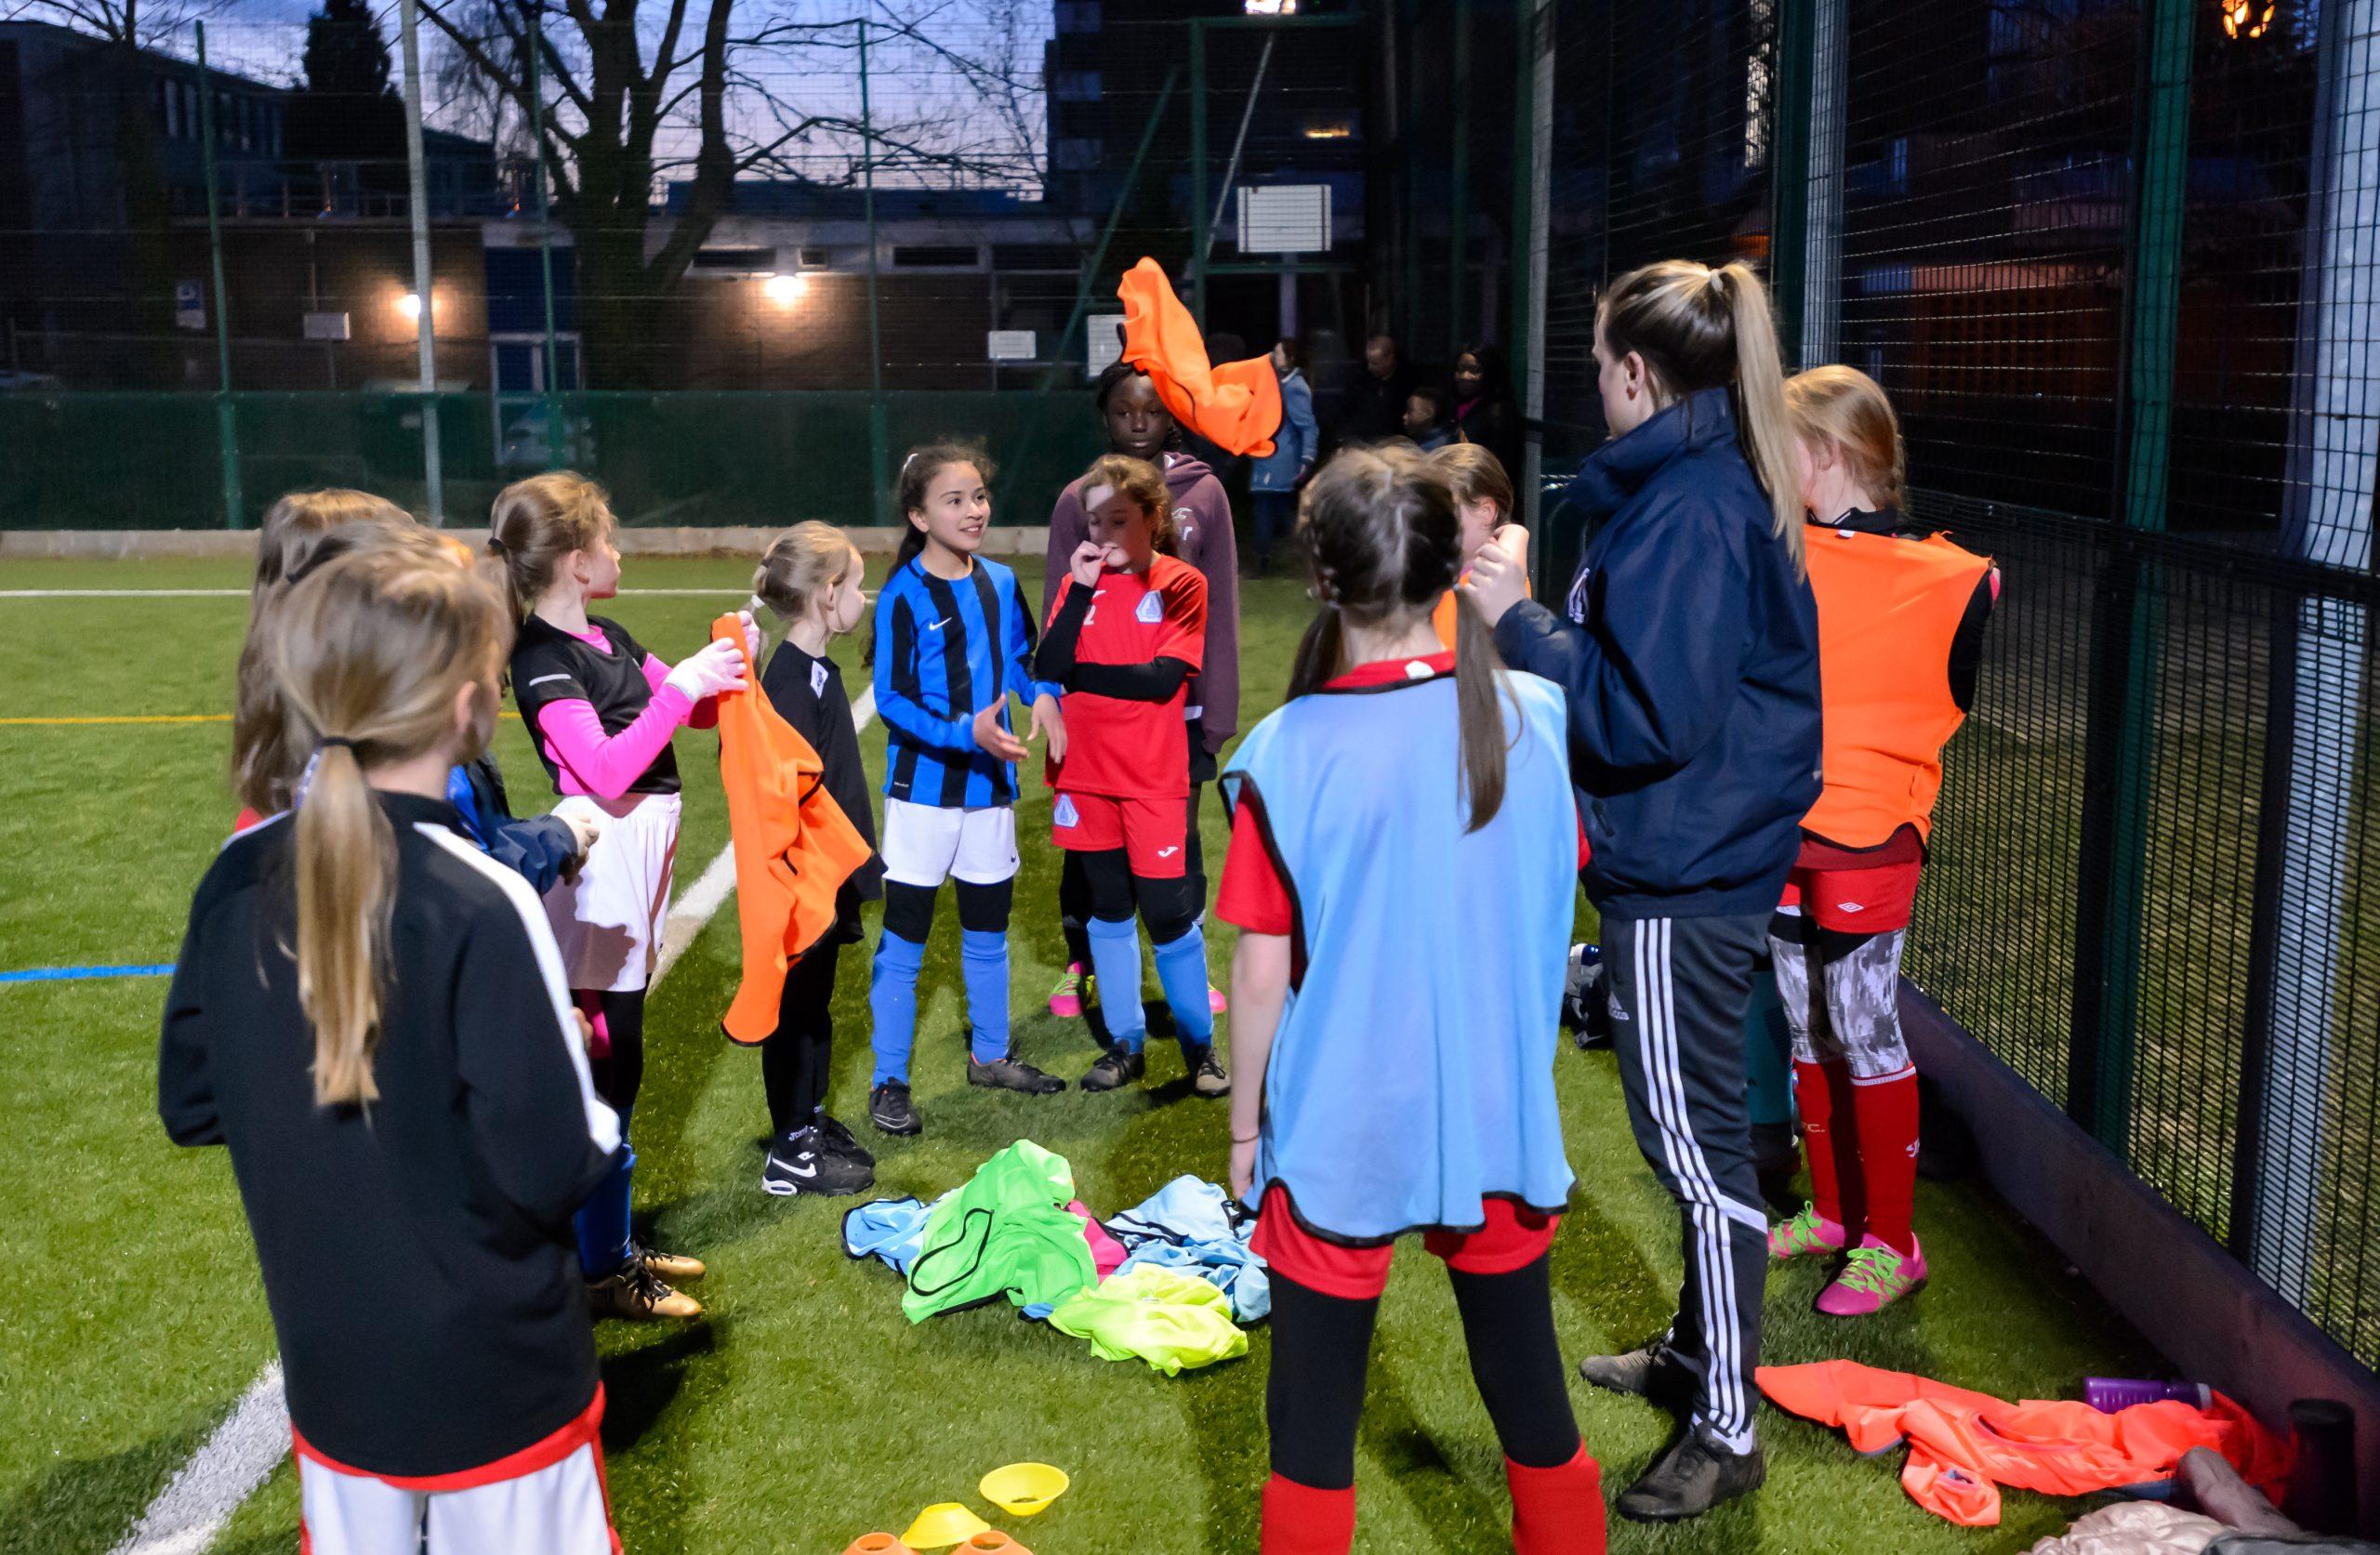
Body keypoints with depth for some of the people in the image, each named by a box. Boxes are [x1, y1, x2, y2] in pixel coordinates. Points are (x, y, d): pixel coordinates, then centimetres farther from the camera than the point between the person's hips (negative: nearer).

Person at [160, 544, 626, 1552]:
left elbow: (190, 1104, 4)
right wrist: (599, 1130, -4)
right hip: (494, 1381, -5)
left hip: (327, 1365, 6)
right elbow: (551, 1168, -24)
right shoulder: (481, 909, -26)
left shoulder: (239, 881, -7)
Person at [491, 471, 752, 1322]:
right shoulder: (543, 659, -16)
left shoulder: (608, 637, 11)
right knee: (606, 1067, -2)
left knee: (619, 1062, 17)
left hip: (637, 865, 9)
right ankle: (599, 1271, 9)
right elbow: (604, 770, -28)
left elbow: (697, 709, 17)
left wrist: (725, 663, -1)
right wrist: (680, 686, -28)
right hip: (598, 874, -9)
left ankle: (615, 1244, 29)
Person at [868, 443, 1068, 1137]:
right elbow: (890, 699, -16)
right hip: (924, 790, -5)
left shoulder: (1000, 583, 3)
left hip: (990, 786, 6)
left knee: (988, 929, 18)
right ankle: (888, 1083, 12)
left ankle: (990, 1055, 36)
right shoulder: (904, 596, -13)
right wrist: (965, 732, -28)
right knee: (904, 937, 2)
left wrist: (1043, 695, -5)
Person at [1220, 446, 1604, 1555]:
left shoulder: (1287, 755, -16)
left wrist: (1244, 1125, 2)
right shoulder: (1535, 718, -6)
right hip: (1498, 1125, 3)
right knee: (1529, 1395, 19)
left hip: (1340, 1136, -3)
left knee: (1314, 1420, 12)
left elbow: (1263, 971, -10)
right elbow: (1550, 911, 7)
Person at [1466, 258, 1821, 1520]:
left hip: (1684, 874, -10)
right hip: (1692, 858, 10)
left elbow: (1650, 715, -24)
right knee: (1692, 1130, 21)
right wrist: (1547, 617, 8)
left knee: (1694, 1139, 0)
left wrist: (1520, 623, -17)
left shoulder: (1684, 508, -20)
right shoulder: (1725, 484, 11)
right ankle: (1696, 1352, 37)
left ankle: (1725, 1430, 12)